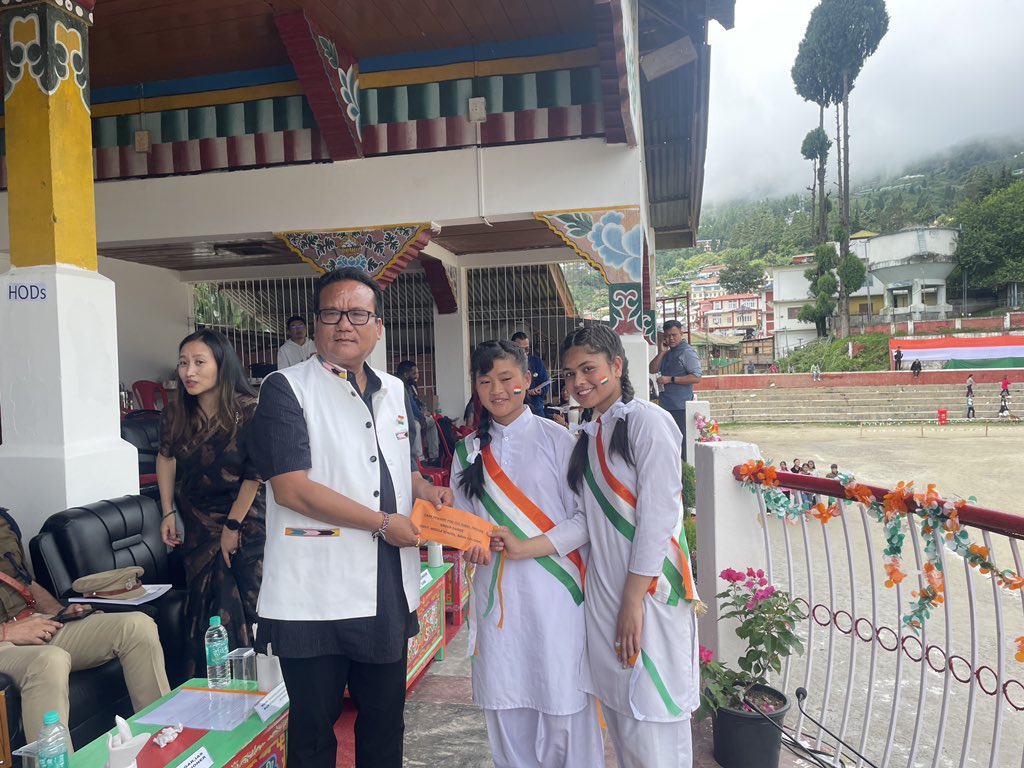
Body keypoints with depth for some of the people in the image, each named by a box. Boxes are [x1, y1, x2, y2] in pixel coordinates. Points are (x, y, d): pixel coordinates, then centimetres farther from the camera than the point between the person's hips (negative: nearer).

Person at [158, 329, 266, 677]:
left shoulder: (249, 411, -22)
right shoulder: (176, 414, -8)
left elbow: (254, 475, -15)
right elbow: (166, 457, 12)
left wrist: (233, 526, -9)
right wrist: (168, 512, 8)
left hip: (247, 521, -4)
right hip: (198, 524, 4)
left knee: (250, 607, -2)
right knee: (205, 610, 9)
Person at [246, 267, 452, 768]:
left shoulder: (393, 392, 11)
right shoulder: (287, 389, -8)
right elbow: (291, 488, -18)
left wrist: (426, 491, 0)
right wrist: (383, 523, -15)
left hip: (388, 594, 6)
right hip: (315, 597, -5)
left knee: (385, 724, 19)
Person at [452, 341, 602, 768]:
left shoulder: (555, 439, -2)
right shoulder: (469, 452, 9)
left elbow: (580, 518, -1)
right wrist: (470, 546, -7)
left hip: (554, 592, -3)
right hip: (497, 593, 3)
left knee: (564, 705, 2)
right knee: (506, 707, 10)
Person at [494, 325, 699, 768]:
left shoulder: (648, 422, -10)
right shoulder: (589, 436, 12)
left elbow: (657, 518, -15)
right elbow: (586, 521, 7)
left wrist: (633, 600, -16)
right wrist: (521, 548, -3)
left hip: (649, 591, -7)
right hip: (604, 590, 7)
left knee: (650, 726, 0)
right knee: (618, 715, 14)